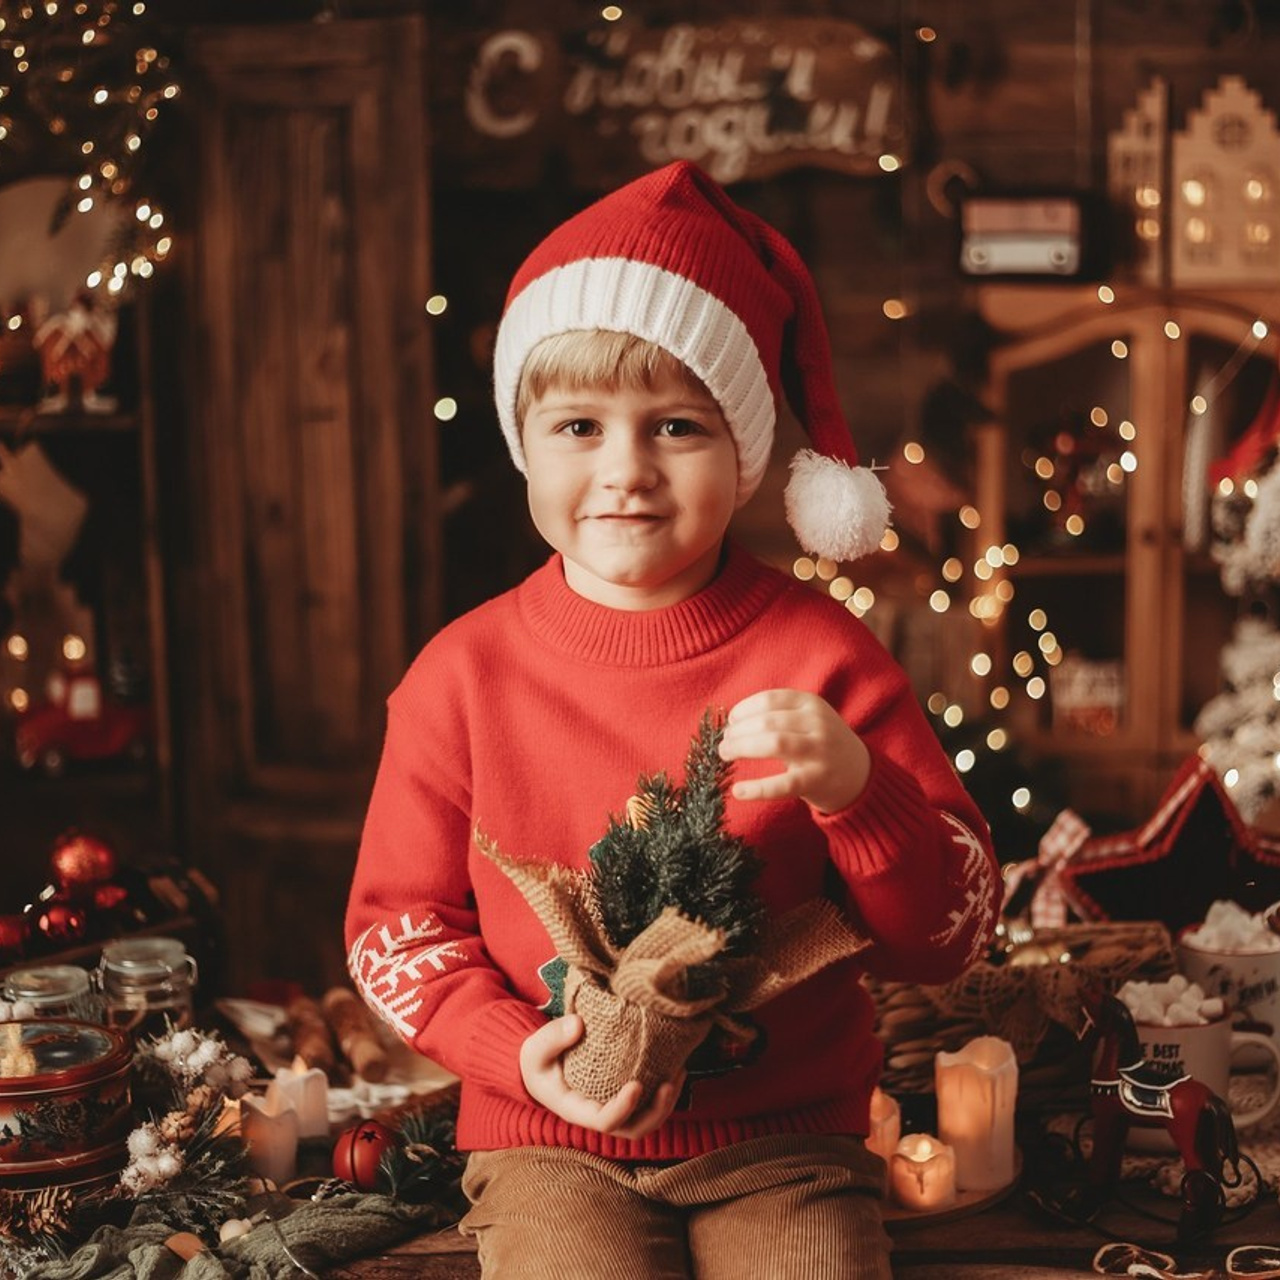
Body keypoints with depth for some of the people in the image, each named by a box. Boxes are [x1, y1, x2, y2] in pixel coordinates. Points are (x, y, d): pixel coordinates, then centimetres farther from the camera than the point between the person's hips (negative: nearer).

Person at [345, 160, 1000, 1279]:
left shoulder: (818, 656, -4)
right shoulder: (464, 675, -3)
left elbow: (951, 938, -3)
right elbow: (394, 924, 5)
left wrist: (857, 792, -22)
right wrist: (519, 1052, -13)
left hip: (785, 1137, 0)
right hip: (554, 1144, 0)